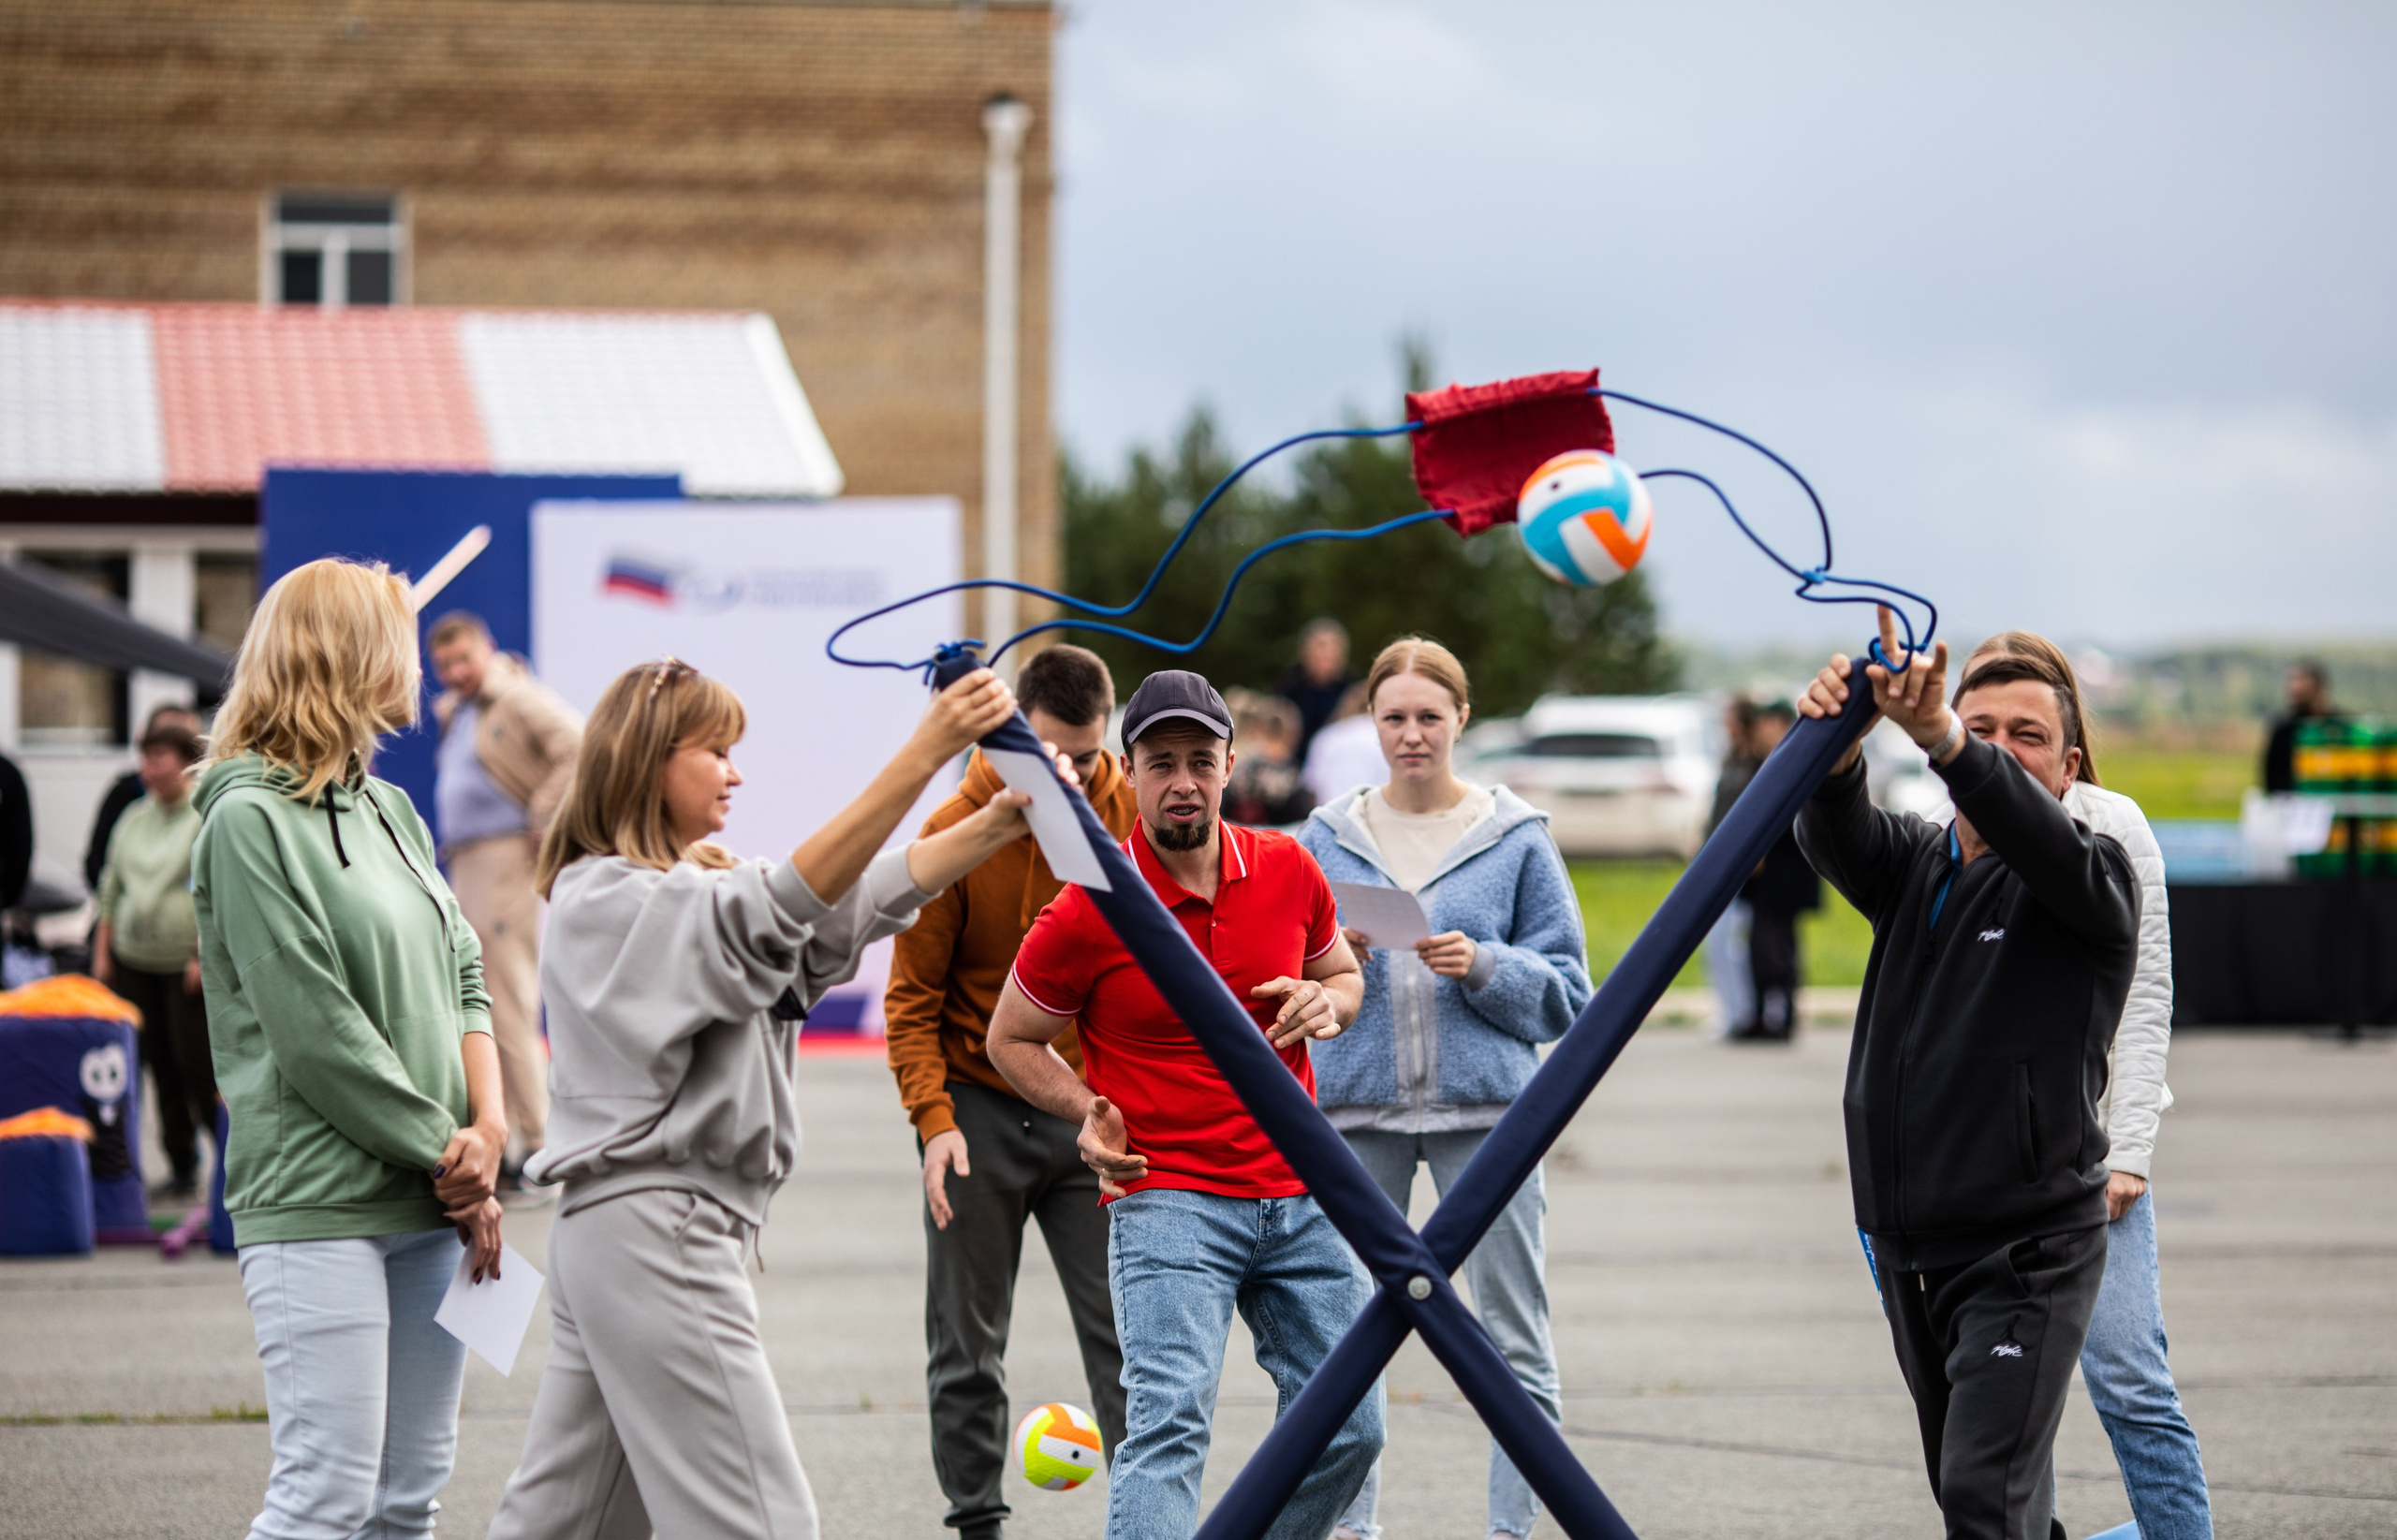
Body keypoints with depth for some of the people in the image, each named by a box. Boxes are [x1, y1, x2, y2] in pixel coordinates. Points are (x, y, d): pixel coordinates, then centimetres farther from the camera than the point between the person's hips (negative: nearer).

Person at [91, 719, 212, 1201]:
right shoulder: (132, 821, 15)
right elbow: (111, 889, 20)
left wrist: (206, 956, -17)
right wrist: (101, 953, 14)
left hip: (186, 962, -6)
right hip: (133, 961, 6)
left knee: (197, 1065, -9)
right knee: (159, 1065, 6)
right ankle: (181, 1166, 12)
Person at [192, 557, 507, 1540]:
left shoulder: (390, 811, 16)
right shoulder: (250, 818, -9)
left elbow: (463, 973, 16)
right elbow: (314, 1032, -14)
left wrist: (488, 1129, 0)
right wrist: (446, 1150, -10)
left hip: (432, 1203, 8)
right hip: (318, 1207, -8)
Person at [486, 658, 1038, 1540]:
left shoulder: (691, 892, 18)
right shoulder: (609, 900, -12)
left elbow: (858, 901, 8)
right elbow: (786, 900, -27)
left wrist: (1000, 822, -7)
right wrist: (925, 754, -35)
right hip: (659, 1229, -10)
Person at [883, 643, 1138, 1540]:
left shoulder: (1135, 816, -3)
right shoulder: (958, 829, -7)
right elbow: (913, 996, -3)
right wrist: (933, 1118, -15)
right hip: (980, 1112, -1)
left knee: (1125, 1331, -3)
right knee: (967, 1347, 5)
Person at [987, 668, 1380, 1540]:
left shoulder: (1287, 871, 3)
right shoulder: (1086, 913, -10)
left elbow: (1343, 975, 21)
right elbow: (1012, 1040, 4)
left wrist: (1326, 1003, -3)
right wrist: (1089, 1113, -12)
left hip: (1297, 1195, 5)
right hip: (1168, 1198, -5)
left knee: (1349, 1428, 8)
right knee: (1170, 1420, -21)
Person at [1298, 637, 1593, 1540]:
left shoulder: (1516, 836, 5)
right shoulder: (1327, 838, 10)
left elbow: (1566, 991, 5)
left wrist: (1484, 966, -12)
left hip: (1486, 1106, -2)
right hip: (1357, 1106, 2)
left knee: (1513, 1335, -4)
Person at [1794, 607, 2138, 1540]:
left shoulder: (2094, 882, -6)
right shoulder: (1913, 867, 9)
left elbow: (2041, 840, -29)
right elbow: (1835, 836, -12)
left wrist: (1940, 736, -48)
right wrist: (1837, 750, -37)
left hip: (2029, 1257, -6)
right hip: (1909, 1251, 6)